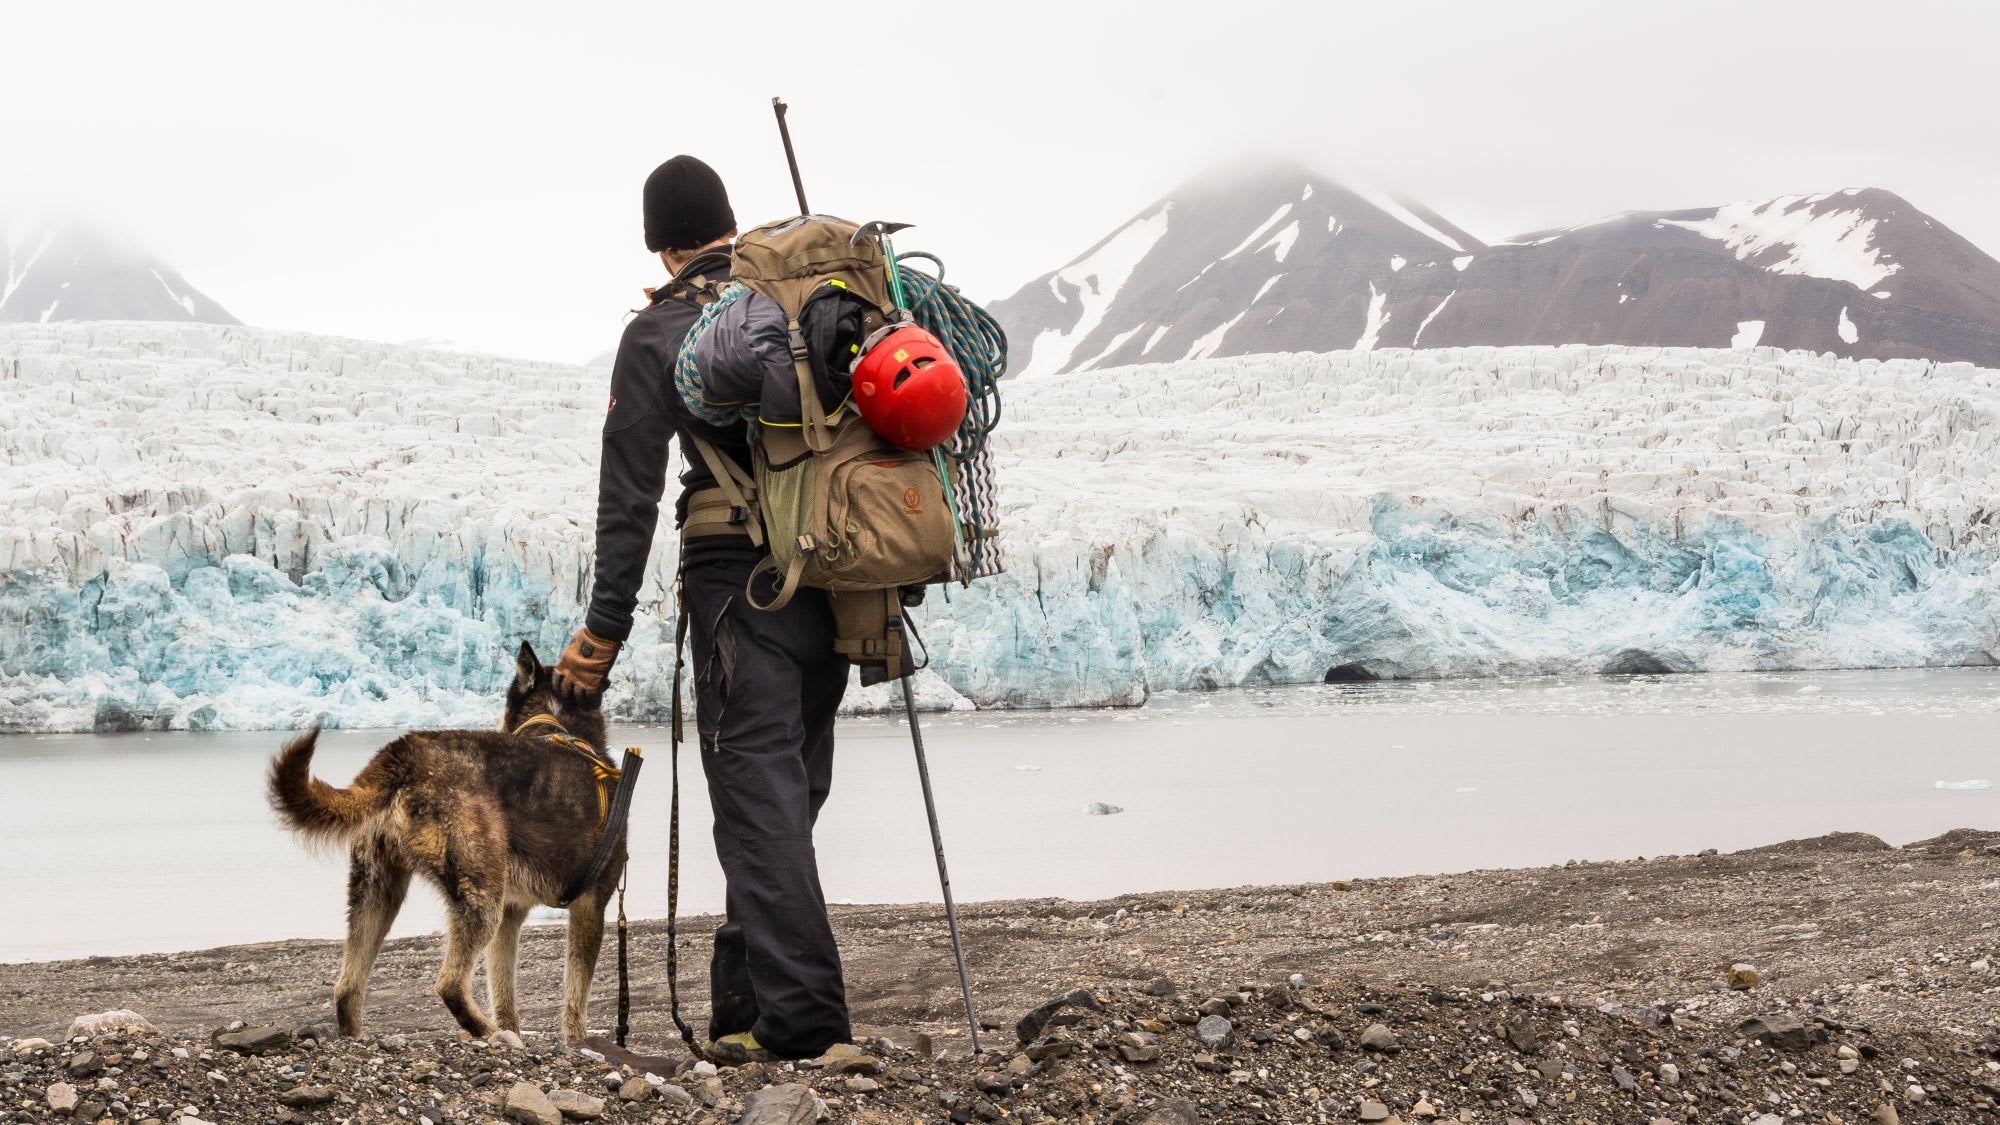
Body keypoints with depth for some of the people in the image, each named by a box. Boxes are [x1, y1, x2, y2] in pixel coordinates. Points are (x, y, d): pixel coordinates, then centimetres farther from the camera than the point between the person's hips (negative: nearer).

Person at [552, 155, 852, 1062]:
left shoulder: (657, 333, -1)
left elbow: (629, 493, -4)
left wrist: (604, 628, -1)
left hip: (739, 577, -5)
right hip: (837, 578, 5)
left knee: (761, 796, -5)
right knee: (789, 789, 12)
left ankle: (799, 1017, -13)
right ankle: (743, 999, 19)